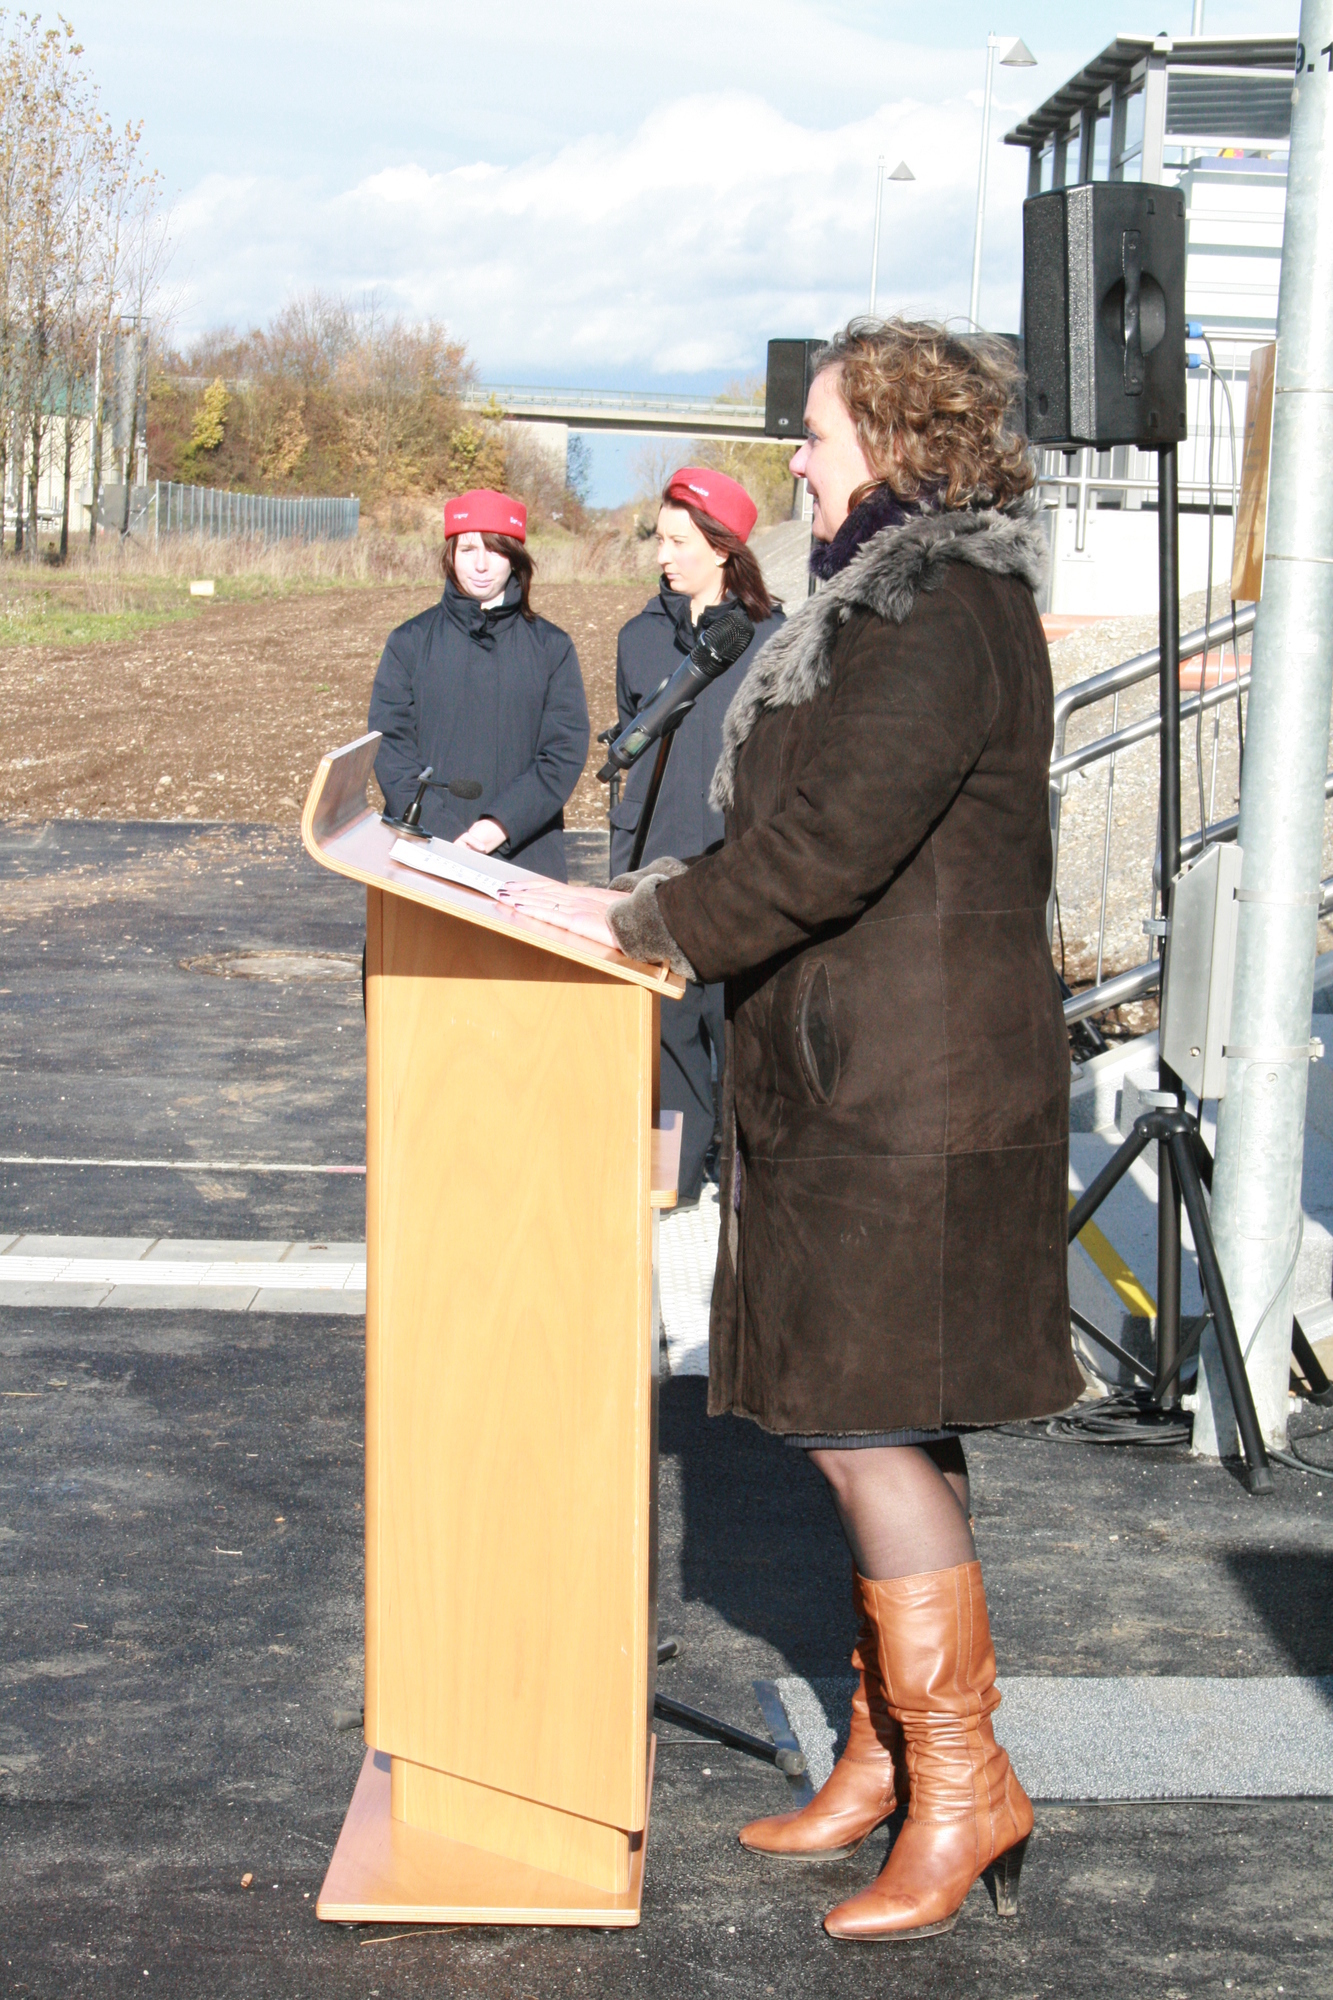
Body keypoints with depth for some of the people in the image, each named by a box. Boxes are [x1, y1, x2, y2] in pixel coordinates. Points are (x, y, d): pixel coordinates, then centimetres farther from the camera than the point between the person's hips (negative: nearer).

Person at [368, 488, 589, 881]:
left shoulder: (551, 647, 10)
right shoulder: (411, 643, 9)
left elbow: (566, 750, 1)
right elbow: (390, 749, 1)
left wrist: (502, 823, -13)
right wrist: (445, 835, -13)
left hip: (528, 856, 0)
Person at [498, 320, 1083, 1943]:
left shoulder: (945, 620, -17)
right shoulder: (894, 601, 17)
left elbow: (830, 845, -22)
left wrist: (646, 926, -13)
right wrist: (672, 893, 11)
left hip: (913, 1086, -10)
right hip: (864, 1076, 10)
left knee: (861, 1421, -7)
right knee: (884, 1420, 14)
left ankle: (962, 1782, 4)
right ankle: (892, 1744, 24)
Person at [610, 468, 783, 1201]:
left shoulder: (772, 639, -2)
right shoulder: (642, 637, 10)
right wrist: (624, 862, 12)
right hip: (661, 863, 4)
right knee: (665, 1021, 5)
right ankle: (673, 1175, 16)